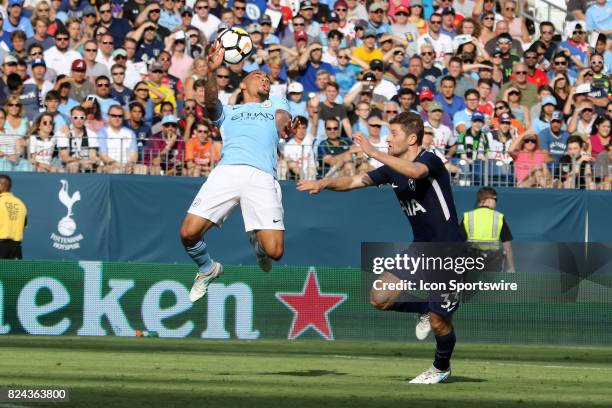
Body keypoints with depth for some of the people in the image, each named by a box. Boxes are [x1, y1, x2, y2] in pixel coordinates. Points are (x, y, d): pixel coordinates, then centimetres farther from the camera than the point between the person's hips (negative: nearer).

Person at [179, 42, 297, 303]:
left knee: (274, 251, -16)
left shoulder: (276, 105, 32)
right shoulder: (228, 112, 28)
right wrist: (211, 71, -13)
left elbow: (282, 118, 10)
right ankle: (208, 269, 17)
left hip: (262, 177, 0)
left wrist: (284, 125, -15)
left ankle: (257, 241, 23)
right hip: (226, 171, 0)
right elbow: (211, 103, 5)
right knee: (189, 234, -16)